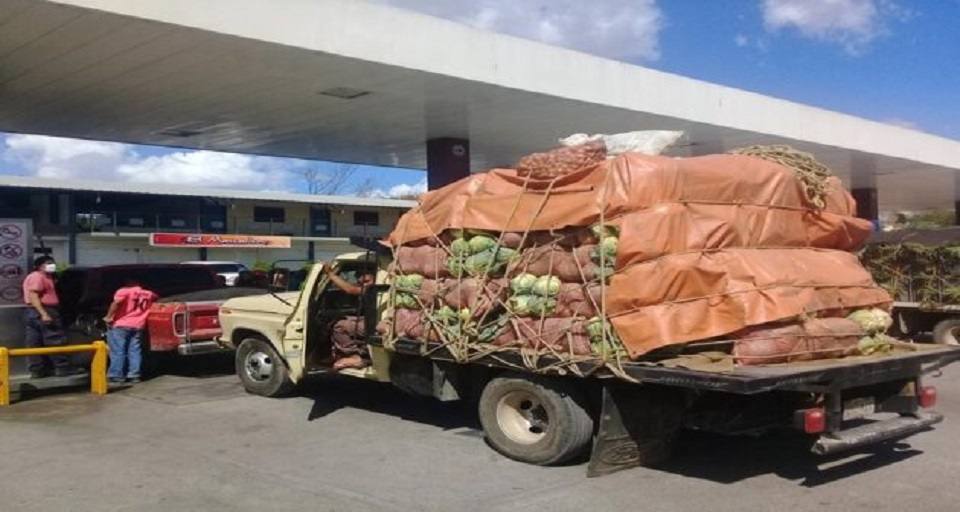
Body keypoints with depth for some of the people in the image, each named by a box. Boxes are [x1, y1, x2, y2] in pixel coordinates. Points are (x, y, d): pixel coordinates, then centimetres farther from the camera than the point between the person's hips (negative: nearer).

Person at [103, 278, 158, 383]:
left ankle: (116, 375, -2)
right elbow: (156, 297, 38)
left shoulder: (124, 291, -1)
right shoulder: (149, 294, 16)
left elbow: (116, 302, -18)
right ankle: (134, 375, 6)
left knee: (118, 350, -1)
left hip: (121, 325, -5)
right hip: (138, 326, 5)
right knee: (134, 350, 8)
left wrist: (108, 317, -12)